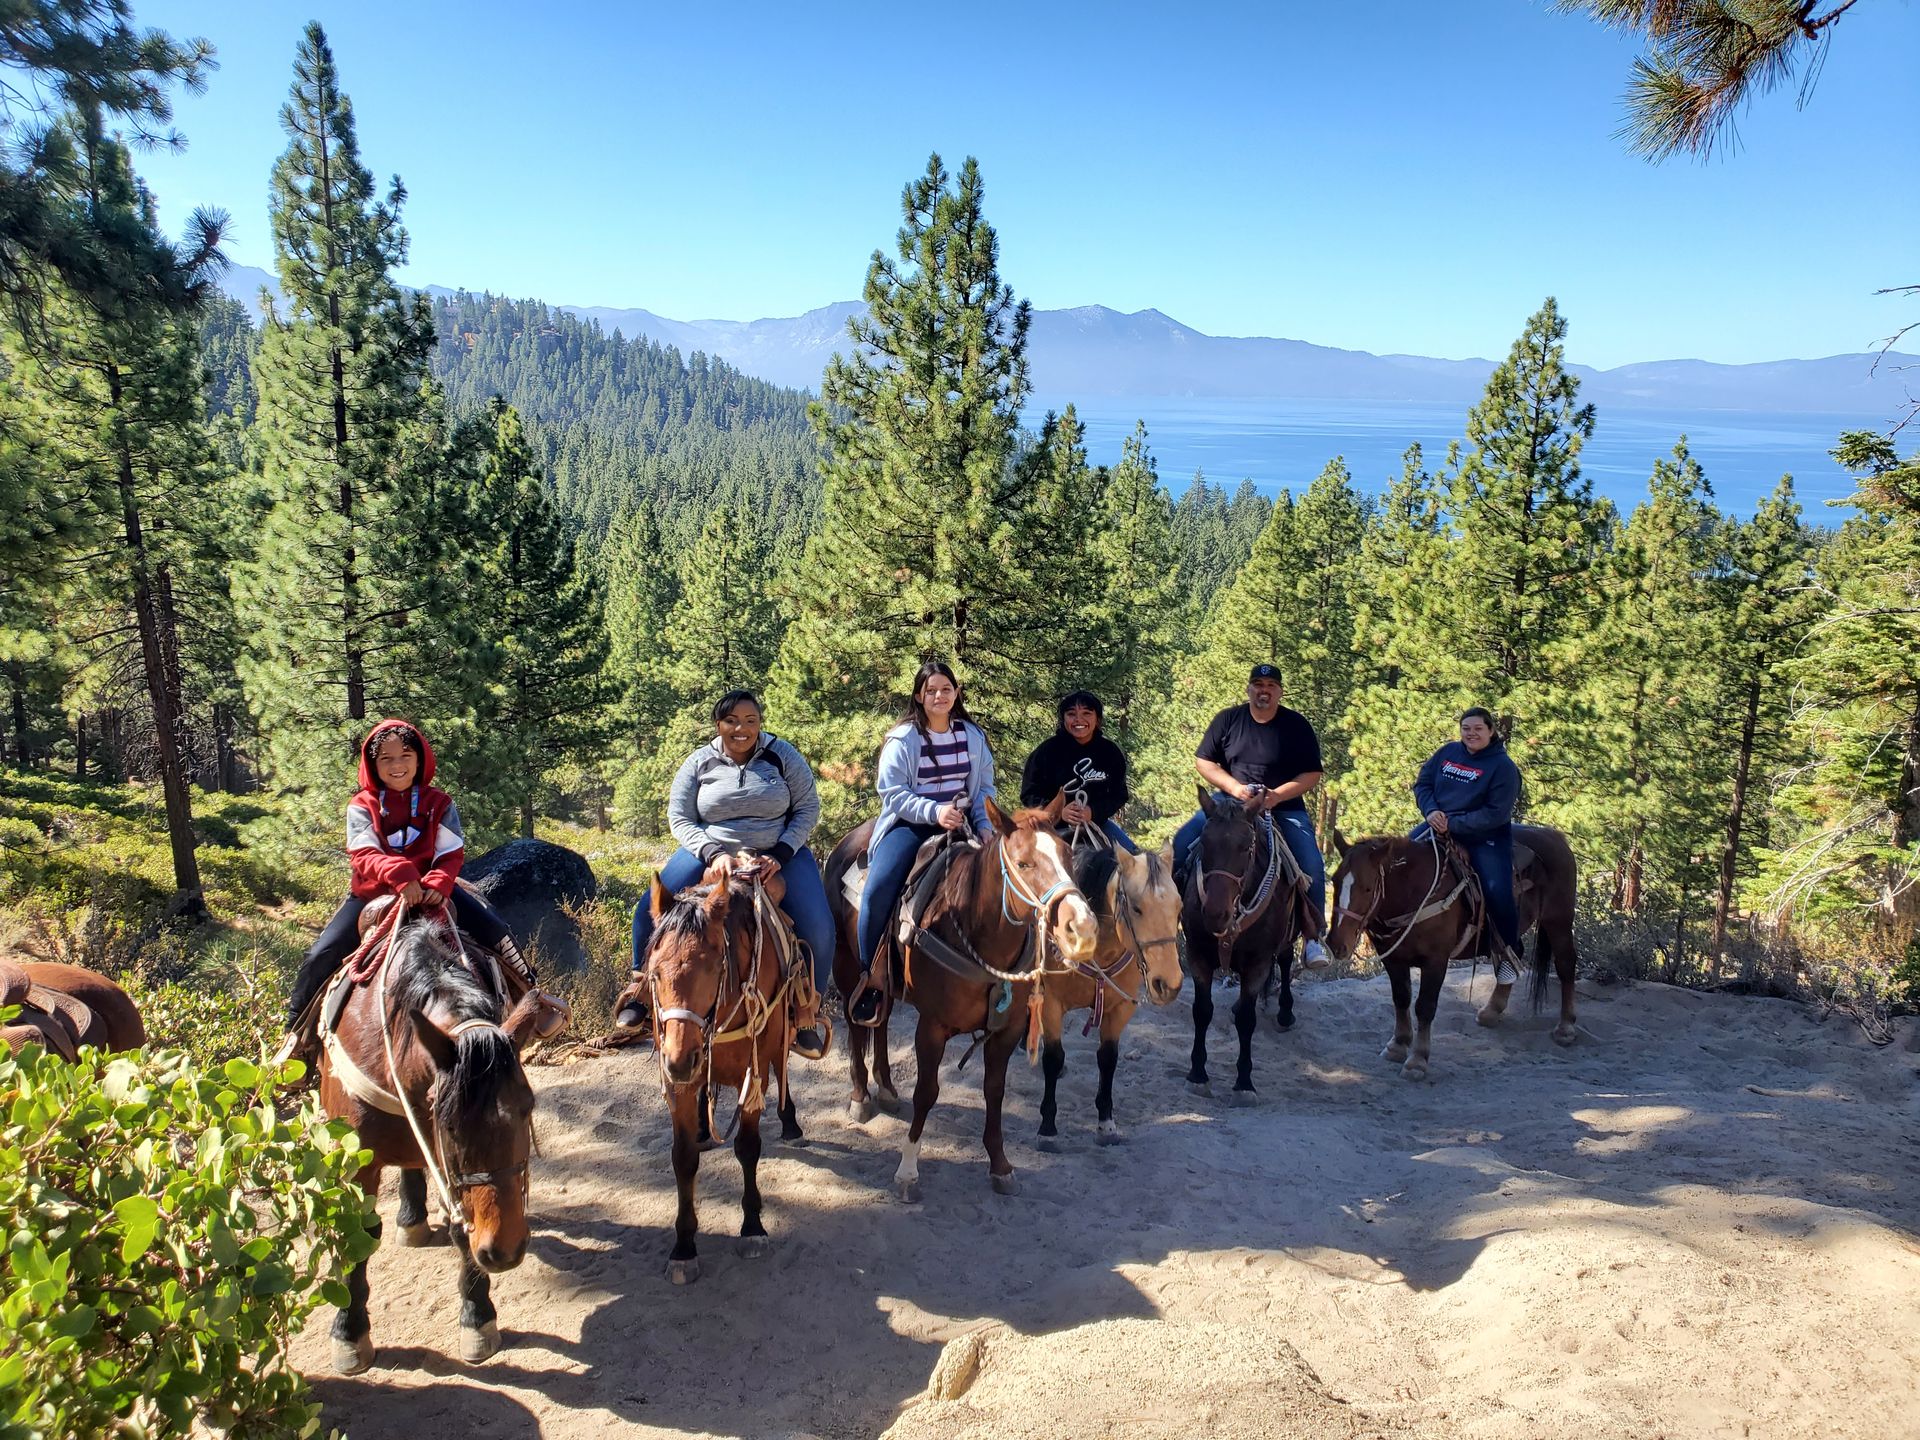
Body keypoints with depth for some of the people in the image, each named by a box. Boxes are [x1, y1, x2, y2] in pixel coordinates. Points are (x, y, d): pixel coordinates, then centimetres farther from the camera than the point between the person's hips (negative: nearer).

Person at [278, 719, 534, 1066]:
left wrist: (437, 886, -30)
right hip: (372, 893, 0)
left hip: (431, 891, 0)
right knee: (323, 953, -12)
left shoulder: (439, 803, 0)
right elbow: (363, 855, -17)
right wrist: (399, 874, -38)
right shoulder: (362, 806, -3)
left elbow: (451, 855, -7)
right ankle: (297, 1030, 9)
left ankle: (530, 992, 5)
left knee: (494, 930, -14)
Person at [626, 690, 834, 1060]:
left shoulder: (782, 755, -4)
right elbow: (680, 818, -2)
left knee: (818, 928, -19)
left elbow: (808, 808, -3)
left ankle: (807, 1013, 2)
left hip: (780, 853, -1)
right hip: (712, 852, 1)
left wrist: (780, 854, -16)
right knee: (650, 912, -15)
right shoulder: (698, 763, -2)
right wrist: (714, 853, -19)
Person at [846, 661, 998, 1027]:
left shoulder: (973, 735, 9)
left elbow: (984, 787, 13)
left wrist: (984, 825, -5)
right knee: (879, 889, -26)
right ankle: (871, 975, -11)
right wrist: (934, 811, -23)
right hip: (910, 824, -3)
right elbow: (893, 793, -8)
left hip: (960, 824, 3)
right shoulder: (902, 739, -2)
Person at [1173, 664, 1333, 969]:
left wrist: (1277, 795, -17)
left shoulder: (1297, 725, 0)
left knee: (1311, 866, -19)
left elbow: (1312, 775, -1)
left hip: (1284, 808, -1)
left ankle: (1313, 938, -6)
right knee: (1181, 844, -17)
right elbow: (1203, 761, 3)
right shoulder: (1228, 719, 3)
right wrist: (1235, 787, -13)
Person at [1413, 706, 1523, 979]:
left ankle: (1508, 951, 6)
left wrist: (1453, 824, -21)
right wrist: (1431, 811, -12)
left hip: (1484, 836, -5)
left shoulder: (1503, 766, -9)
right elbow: (1422, 783, 9)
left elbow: (1496, 814, -15)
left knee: (1498, 892, -18)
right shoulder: (1447, 752, 6)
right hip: (1438, 824, 5)